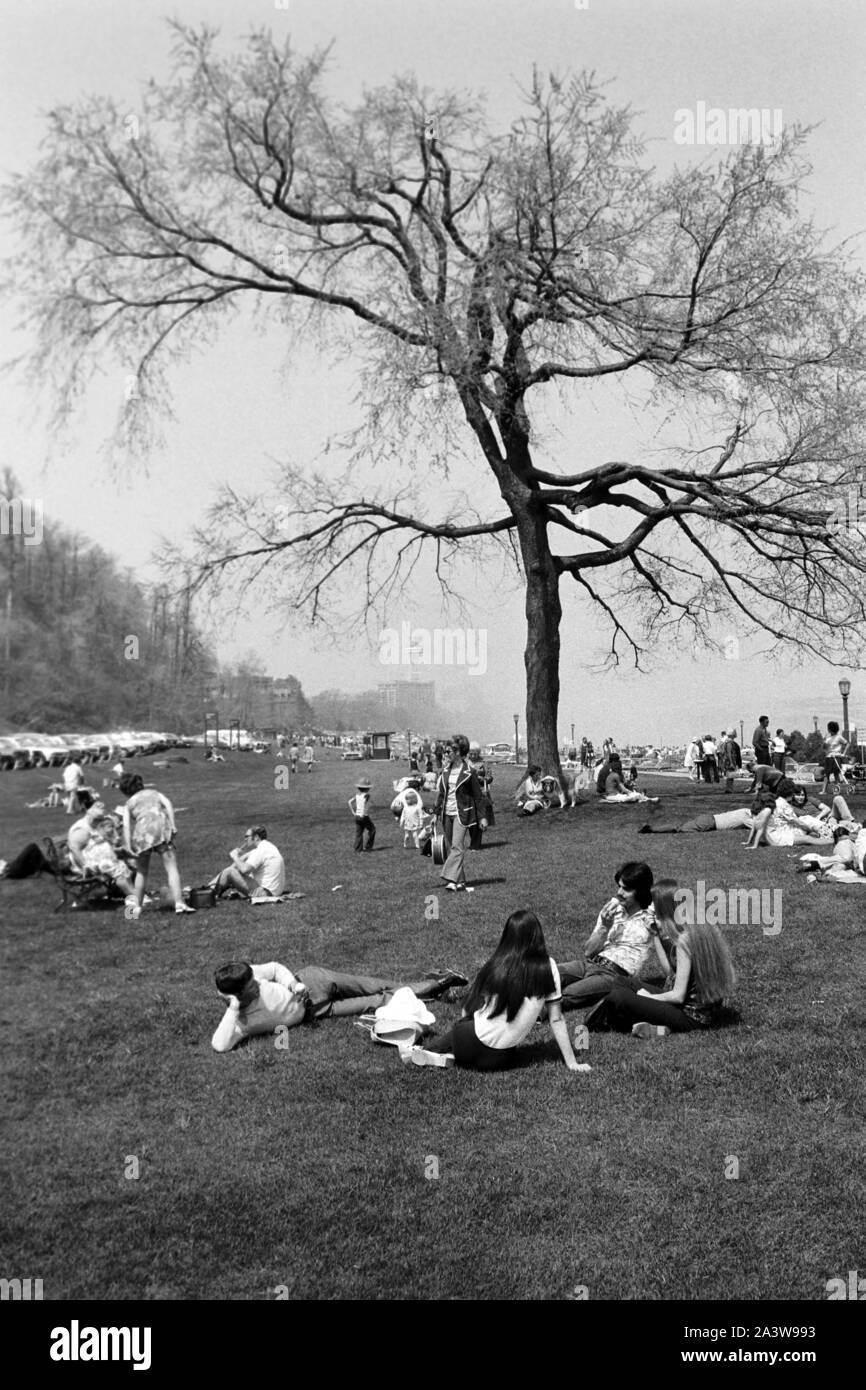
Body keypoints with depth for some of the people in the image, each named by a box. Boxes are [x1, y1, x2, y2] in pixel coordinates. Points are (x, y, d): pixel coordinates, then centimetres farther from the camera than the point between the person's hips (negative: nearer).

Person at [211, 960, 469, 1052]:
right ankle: (431, 987, 13)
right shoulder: (238, 1023, -21)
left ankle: (433, 983, 17)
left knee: (377, 988, 1)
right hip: (312, 1012, -1)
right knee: (377, 1003, -1)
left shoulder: (248, 976, -19)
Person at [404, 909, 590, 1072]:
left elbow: (467, 1011, 2)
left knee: (459, 1028, 31)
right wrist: (572, 1063, 4)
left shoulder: (497, 964, -4)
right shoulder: (547, 967, -4)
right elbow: (556, 1019, -2)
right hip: (502, 1059, 0)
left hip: (475, 1044, 0)